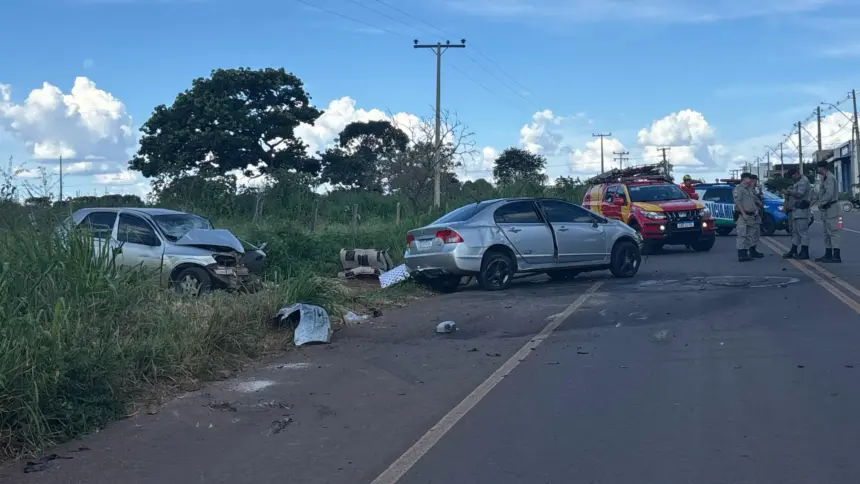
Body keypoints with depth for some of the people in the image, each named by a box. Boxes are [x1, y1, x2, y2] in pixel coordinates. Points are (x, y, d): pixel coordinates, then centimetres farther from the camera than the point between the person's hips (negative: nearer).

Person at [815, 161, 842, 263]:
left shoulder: (830, 178, -14)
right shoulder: (825, 178, 17)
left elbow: (829, 194, -22)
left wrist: (821, 203, -13)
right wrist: (821, 203, 7)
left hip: (831, 208, -11)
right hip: (826, 209, 11)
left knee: (833, 232, -11)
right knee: (827, 233, 13)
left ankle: (836, 256, -12)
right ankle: (828, 255, 19)